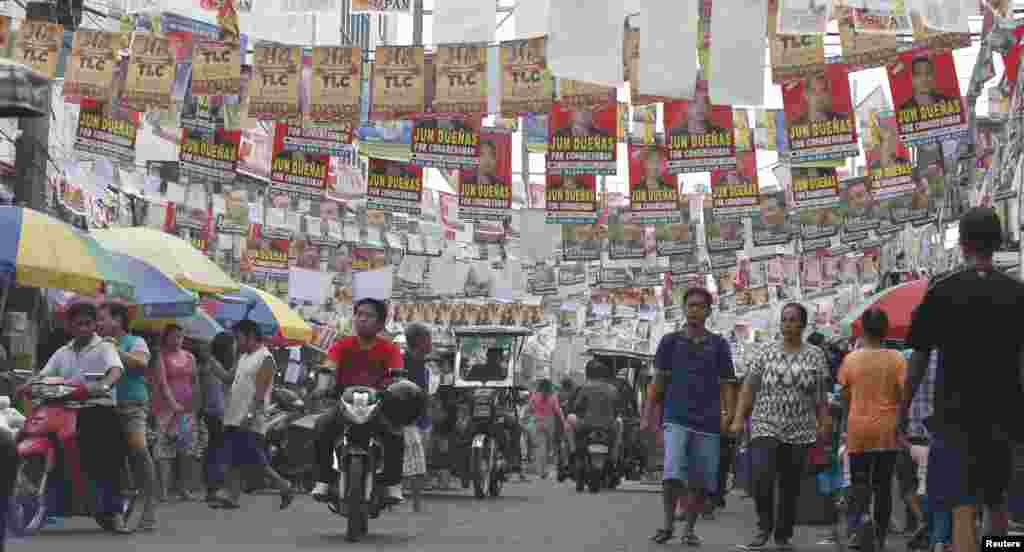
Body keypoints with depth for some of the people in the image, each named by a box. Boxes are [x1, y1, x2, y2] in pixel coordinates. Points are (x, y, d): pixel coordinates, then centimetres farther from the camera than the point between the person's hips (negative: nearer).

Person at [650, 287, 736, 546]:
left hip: (708, 422, 2)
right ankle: (668, 524, -1)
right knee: (673, 475, -17)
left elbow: (726, 384, 7)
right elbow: (659, 381, 8)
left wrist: (730, 417, -3)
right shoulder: (671, 341, 6)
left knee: (702, 482, 4)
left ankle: (689, 528, 19)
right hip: (677, 419, -1)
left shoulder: (718, 344, 7)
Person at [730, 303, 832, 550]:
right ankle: (764, 527, -1)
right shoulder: (766, 352, 4)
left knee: (791, 487, 5)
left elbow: (820, 396, 6)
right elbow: (748, 389, 4)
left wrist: (825, 423, -3)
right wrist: (738, 420, -3)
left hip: (800, 433, 1)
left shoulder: (815, 355, 5)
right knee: (762, 478, -19)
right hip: (765, 427, -1)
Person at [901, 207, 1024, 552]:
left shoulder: (942, 290, -6)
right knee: (996, 501, 22)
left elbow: (919, 358, -4)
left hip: (956, 415, -4)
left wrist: (903, 409, 5)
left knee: (963, 508, -8)